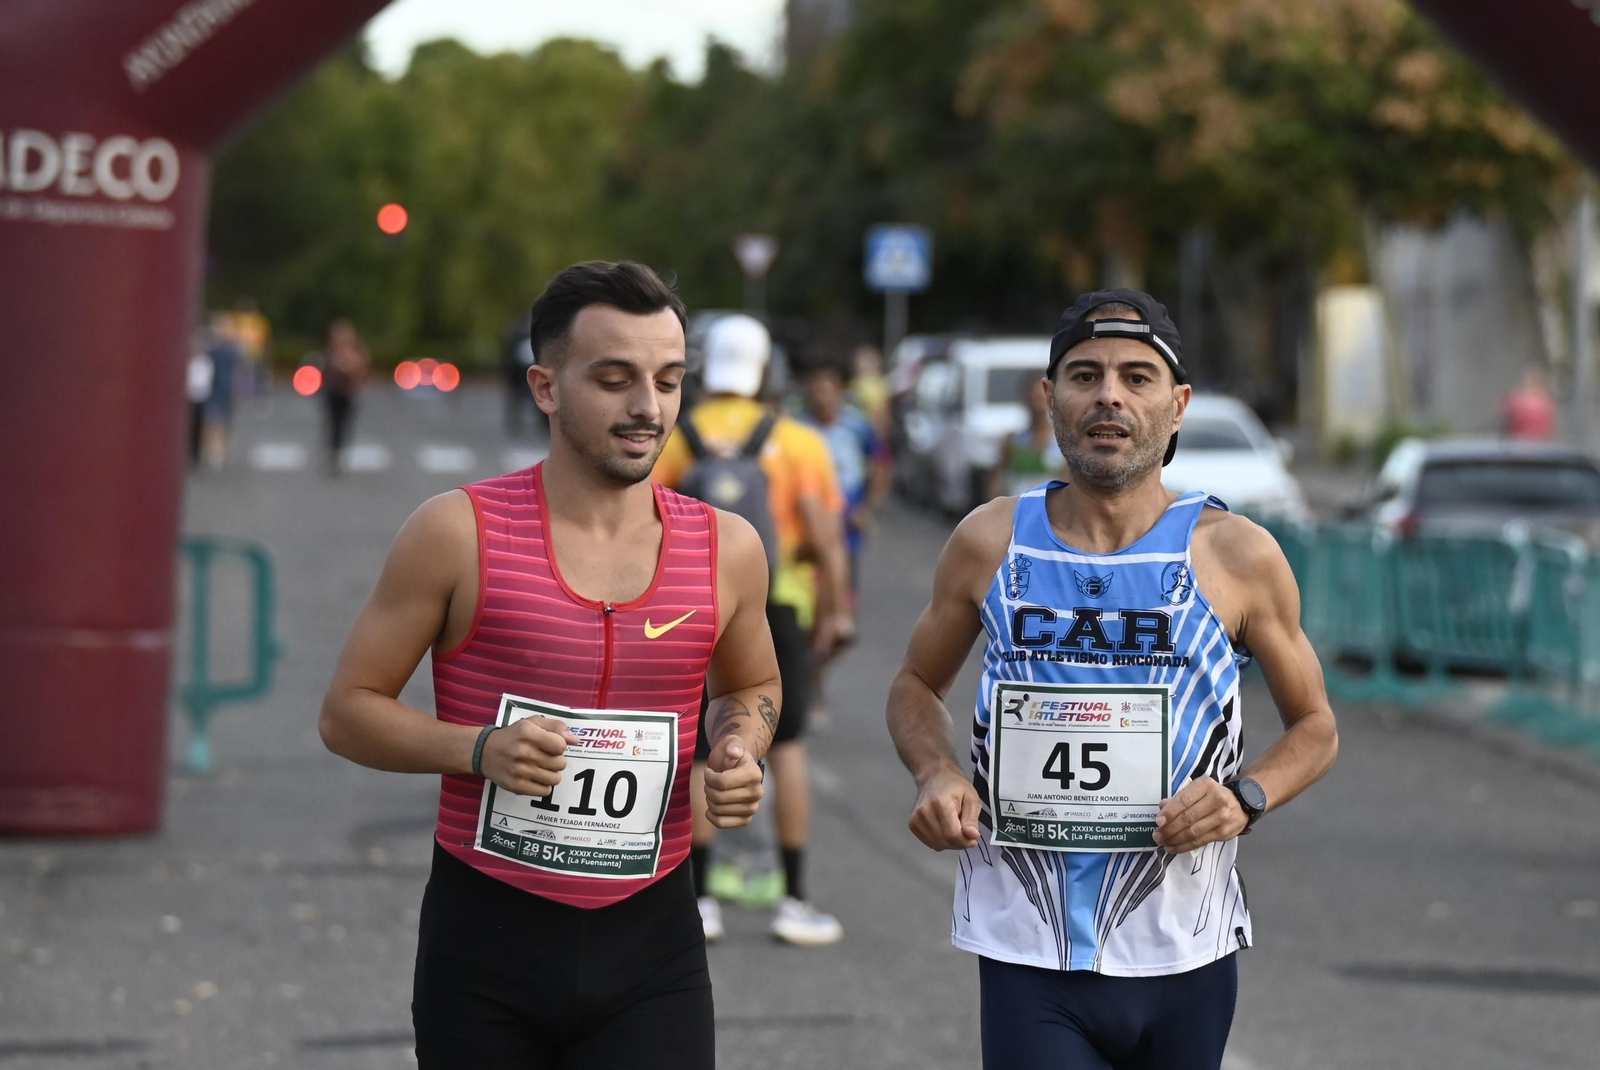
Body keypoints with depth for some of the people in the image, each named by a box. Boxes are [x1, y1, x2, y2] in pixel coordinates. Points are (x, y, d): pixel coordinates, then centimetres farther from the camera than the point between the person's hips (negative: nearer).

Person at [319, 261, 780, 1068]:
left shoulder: (725, 550, 2)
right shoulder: (459, 533, -7)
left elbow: (751, 685, 23)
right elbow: (348, 712, -2)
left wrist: (740, 751, 0)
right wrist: (481, 749, -19)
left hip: (651, 947, 1)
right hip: (485, 941, -1)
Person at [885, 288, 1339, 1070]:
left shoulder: (1236, 556, -3)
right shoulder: (990, 544, 1)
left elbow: (1314, 726, 9)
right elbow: (917, 686, 16)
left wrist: (1247, 797, -12)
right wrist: (935, 775, -5)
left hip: (1181, 954, 1)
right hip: (1028, 955, -1)